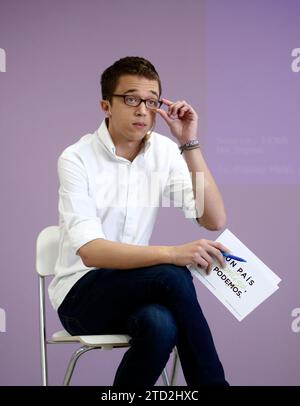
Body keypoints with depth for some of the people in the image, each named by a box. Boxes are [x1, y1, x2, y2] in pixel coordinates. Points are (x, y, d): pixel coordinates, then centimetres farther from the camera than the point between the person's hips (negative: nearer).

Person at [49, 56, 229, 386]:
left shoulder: (165, 151, 3)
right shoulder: (77, 159, -11)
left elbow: (214, 220, -6)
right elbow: (90, 251, -23)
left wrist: (189, 144, -12)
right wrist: (171, 254, -37)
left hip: (137, 291, 3)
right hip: (80, 295, -3)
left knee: (160, 325, -35)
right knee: (171, 275, -32)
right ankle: (213, 381, -20)